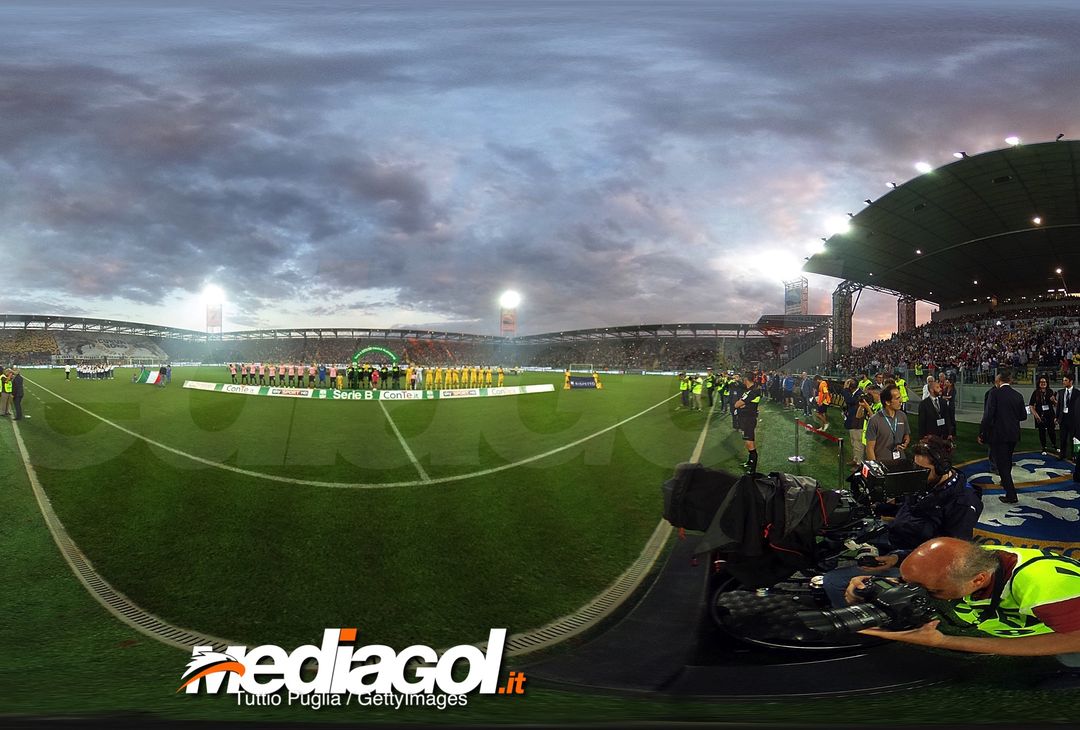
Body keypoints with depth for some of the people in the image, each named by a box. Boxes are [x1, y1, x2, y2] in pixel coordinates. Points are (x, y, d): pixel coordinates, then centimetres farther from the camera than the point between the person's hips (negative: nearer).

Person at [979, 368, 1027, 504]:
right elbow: (1023, 416, 8)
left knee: (1001, 463, 0)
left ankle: (1011, 495, -3)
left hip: (998, 434, -6)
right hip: (1013, 435, 6)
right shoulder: (1018, 396, 2)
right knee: (1007, 461, 25)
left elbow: (988, 415, -18)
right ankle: (1006, 483, 45)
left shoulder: (994, 393, -14)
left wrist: (982, 433, -11)